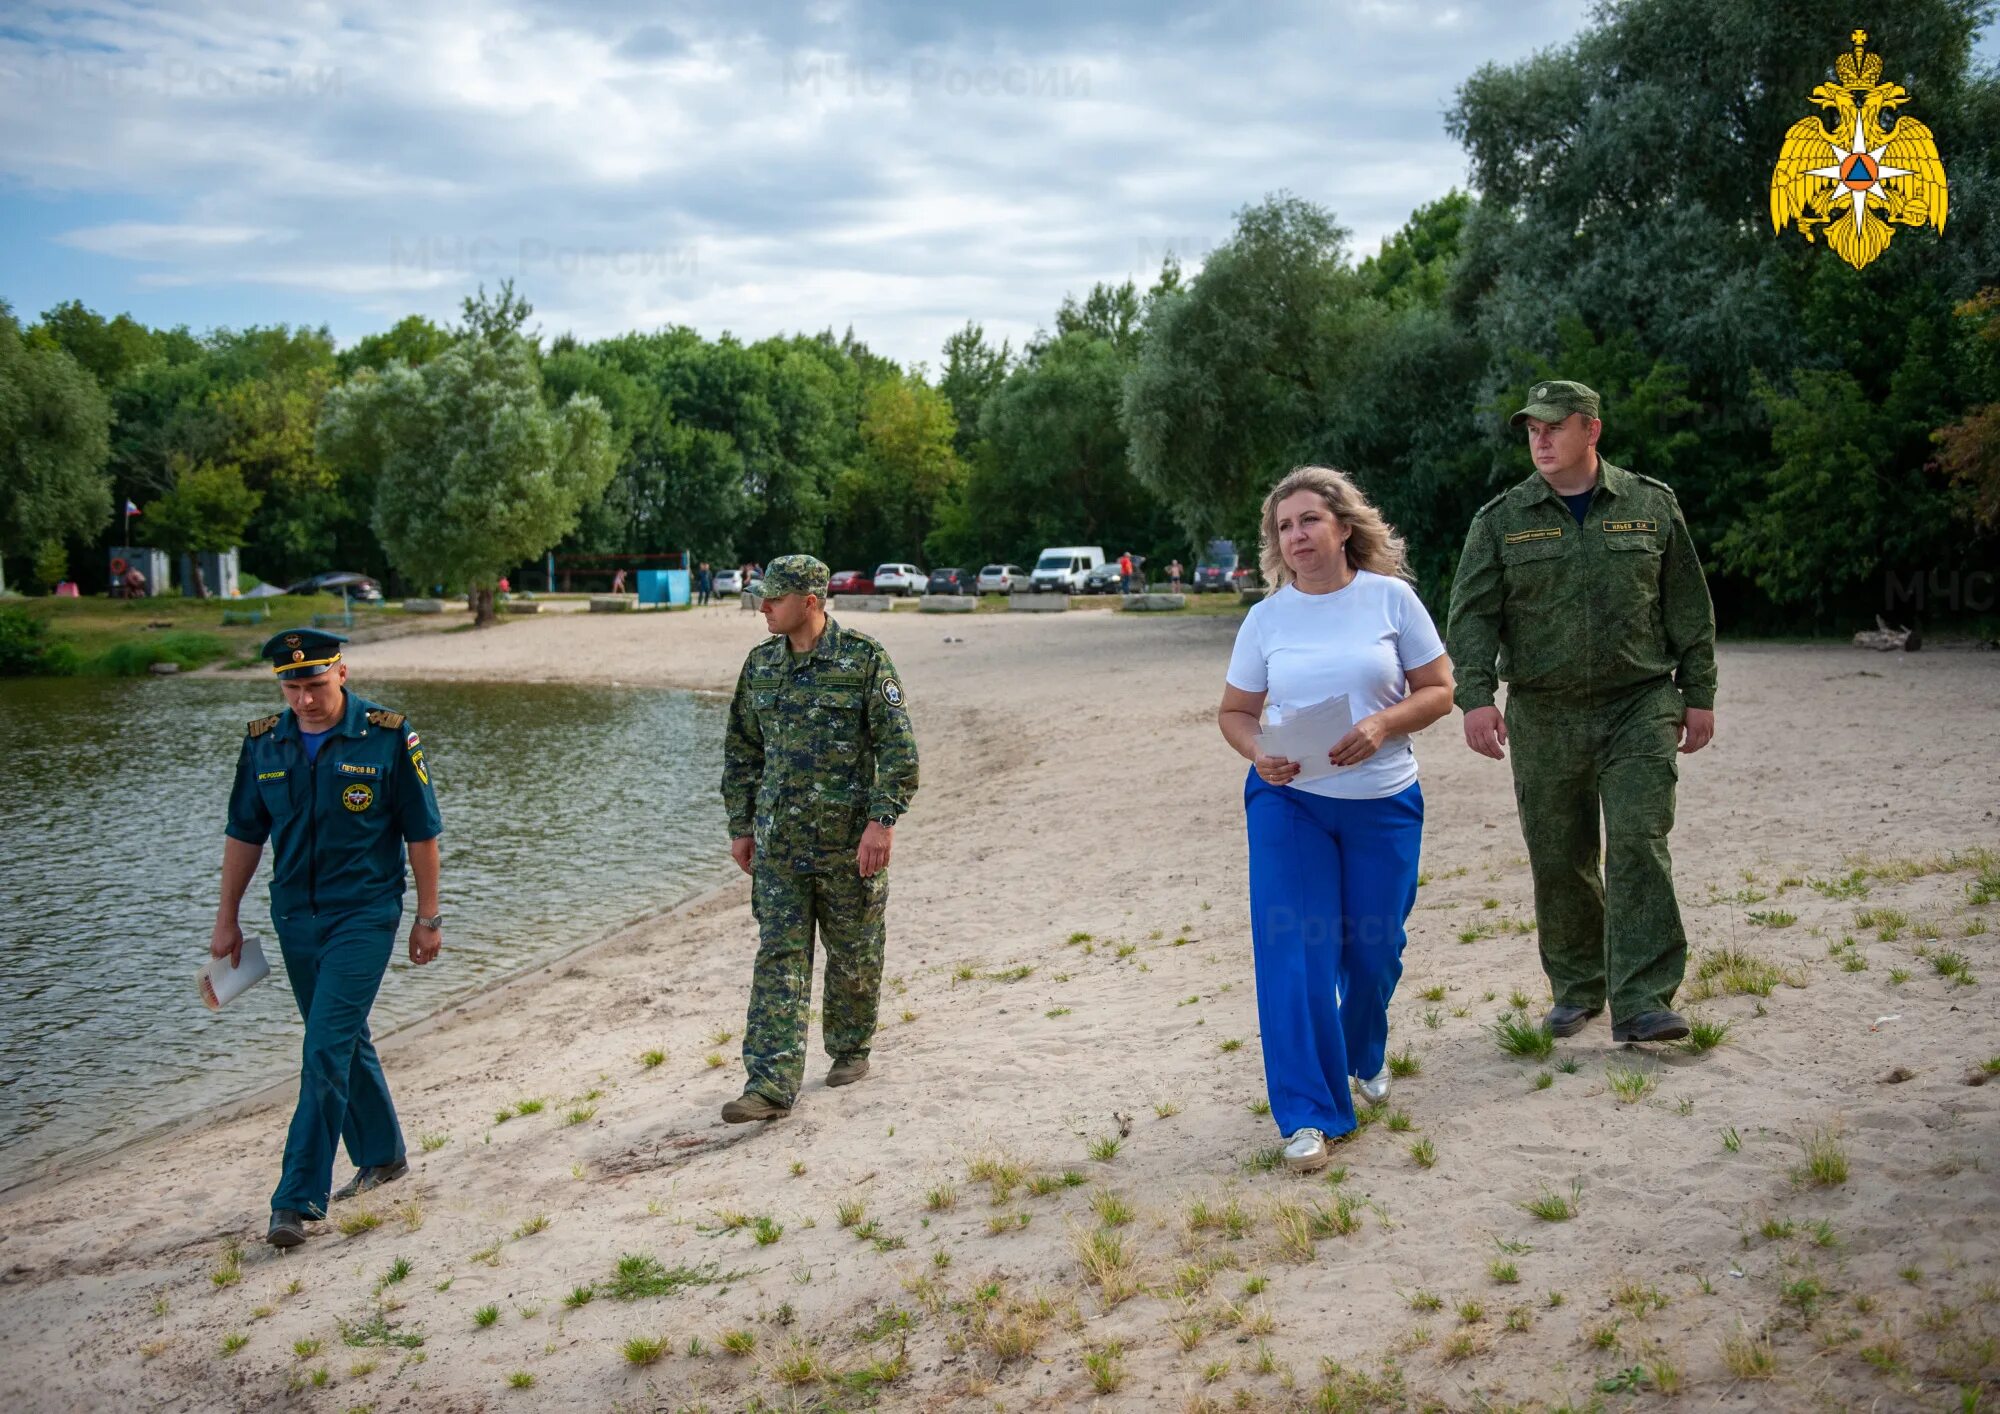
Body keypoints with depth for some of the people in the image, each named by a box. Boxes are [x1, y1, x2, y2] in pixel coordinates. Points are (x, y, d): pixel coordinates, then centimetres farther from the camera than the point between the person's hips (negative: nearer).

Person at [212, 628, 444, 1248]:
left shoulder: (388, 737, -11)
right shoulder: (263, 743, 2)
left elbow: (421, 833, -5)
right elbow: (244, 834, 11)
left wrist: (428, 918, -4)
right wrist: (227, 918, 13)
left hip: (363, 916, -5)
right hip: (295, 917, 5)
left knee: (326, 1053, -11)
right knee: (345, 1040, 17)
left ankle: (298, 1199, -8)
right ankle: (381, 1156, 35)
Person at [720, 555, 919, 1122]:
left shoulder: (864, 659, -8)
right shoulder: (760, 664, 7)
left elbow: (899, 748, -10)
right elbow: (741, 750, 15)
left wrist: (882, 820, -18)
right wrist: (740, 826, 12)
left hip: (850, 838, -3)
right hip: (779, 840, 3)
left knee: (854, 954, 10)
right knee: (779, 956, -3)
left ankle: (851, 1049, 32)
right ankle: (771, 1084, -6)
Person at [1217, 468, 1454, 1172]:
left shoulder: (1391, 598, -1)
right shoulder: (1266, 618, 1)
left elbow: (1438, 690, 1)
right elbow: (1234, 711, 8)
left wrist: (1381, 725, -17)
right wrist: (1259, 754, -14)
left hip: (1383, 801, 0)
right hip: (1288, 801, 0)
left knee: (1374, 950, 9)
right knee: (1294, 952, -10)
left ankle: (1365, 1055, 42)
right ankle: (1307, 1115, -2)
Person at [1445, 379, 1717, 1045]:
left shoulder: (1651, 507, 7)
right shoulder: (1501, 520, 6)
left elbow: (1690, 609, 10)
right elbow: (1472, 615, 1)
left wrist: (1698, 696, 7)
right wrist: (1476, 697, -12)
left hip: (1639, 708, -1)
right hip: (1542, 716, 1)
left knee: (1639, 845, -11)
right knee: (1558, 860, 6)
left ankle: (1641, 1002, -10)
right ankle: (1576, 990, 22)